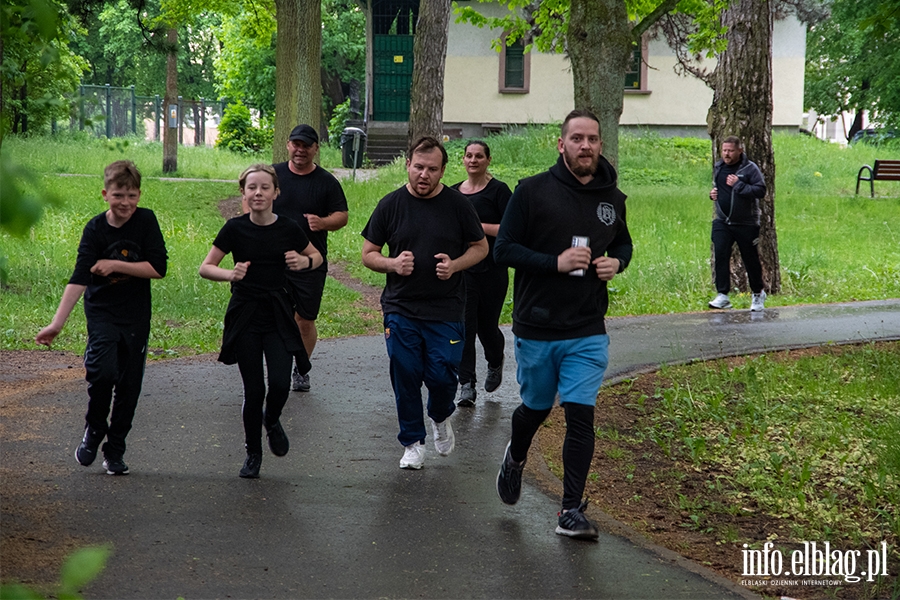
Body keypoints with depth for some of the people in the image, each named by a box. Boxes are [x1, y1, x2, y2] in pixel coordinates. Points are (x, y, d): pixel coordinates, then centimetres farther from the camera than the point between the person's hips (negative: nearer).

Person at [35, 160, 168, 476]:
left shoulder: (146, 221, -6)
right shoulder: (95, 229, -10)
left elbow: (158, 268, -10)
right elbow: (79, 278, -18)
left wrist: (115, 265, -17)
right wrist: (56, 323, -27)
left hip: (136, 316, 2)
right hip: (102, 311, -2)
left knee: (128, 385, 6)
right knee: (103, 371, -22)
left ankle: (115, 450, 20)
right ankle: (94, 430, 4)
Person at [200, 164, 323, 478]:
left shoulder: (288, 228, -3)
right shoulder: (235, 228, -6)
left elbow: (317, 257, 13)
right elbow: (205, 268, -3)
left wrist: (304, 261, -10)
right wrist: (230, 274, -22)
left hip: (278, 314, 1)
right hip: (245, 314, -1)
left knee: (280, 384, -12)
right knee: (253, 389, 1)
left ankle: (272, 421, 23)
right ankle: (253, 453, 21)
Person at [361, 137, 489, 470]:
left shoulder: (457, 204, -1)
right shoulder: (390, 205, 1)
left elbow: (481, 247, 9)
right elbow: (368, 254, 7)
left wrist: (455, 265, -10)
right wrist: (393, 264, -14)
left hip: (446, 310, -1)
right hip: (400, 308, 1)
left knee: (441, 375, -4)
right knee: (405, 376, 2)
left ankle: (441, 418, 30)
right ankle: (413, 442, 19)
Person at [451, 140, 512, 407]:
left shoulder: (498, 190, -4)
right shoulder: (454, 193, 11)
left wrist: (481, 227, -18)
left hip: (492, 270, -3)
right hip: (462, 269, 3)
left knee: (487, 325, 7)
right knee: (464, 325, -6)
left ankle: (495, 364, 40)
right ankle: (467, 385, -4)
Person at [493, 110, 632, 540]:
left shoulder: (612, 198, 5)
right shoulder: (533, 191, -8)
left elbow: (623, 243, 23)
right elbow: (503, 249, -9)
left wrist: (616, 263, -1)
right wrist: (556, 262, -20)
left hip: (588, 333, 2)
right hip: (536, 329, -2)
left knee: (581, 417, -7)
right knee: (536, 407, 15)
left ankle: (572, 511, 0)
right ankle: (515, 457, 49)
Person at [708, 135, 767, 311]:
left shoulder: (750, 168, -9)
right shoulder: (718, 167, 10)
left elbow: (760, 191, -18)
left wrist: (738, 185, -24)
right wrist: (713, 194, 6)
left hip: (746, 224, -4)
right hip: (722, 222, 4)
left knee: (750, 259, 7)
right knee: (720, 256, -12)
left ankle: (758, 294, 27)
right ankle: (722, 296, -11)